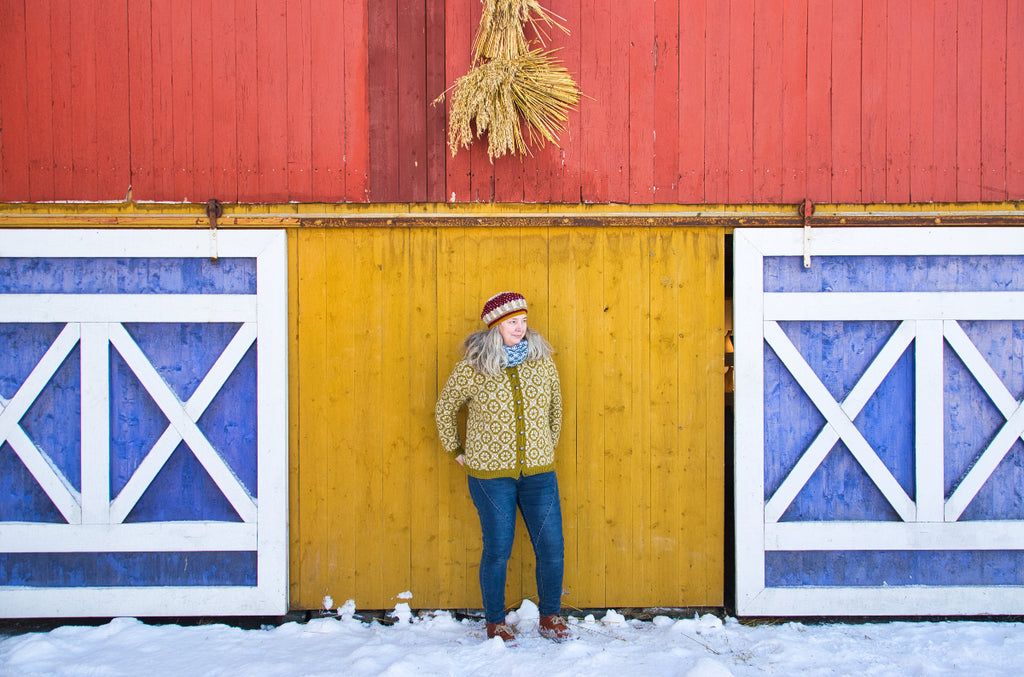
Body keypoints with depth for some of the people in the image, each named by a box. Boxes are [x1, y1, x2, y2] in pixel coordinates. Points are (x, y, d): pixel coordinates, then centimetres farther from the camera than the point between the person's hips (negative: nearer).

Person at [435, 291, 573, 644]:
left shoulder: (542, 361, 1)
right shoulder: (470, 369, -7)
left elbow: (555, 407, 16)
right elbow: (444, 408, 8)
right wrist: (455, 450, 9)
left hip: (538, 472, 3)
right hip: (491, 474, -3)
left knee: (552, 548, 4)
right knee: (498, 550, 4)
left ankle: (550, 618, 23)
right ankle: (495, 623, 22)